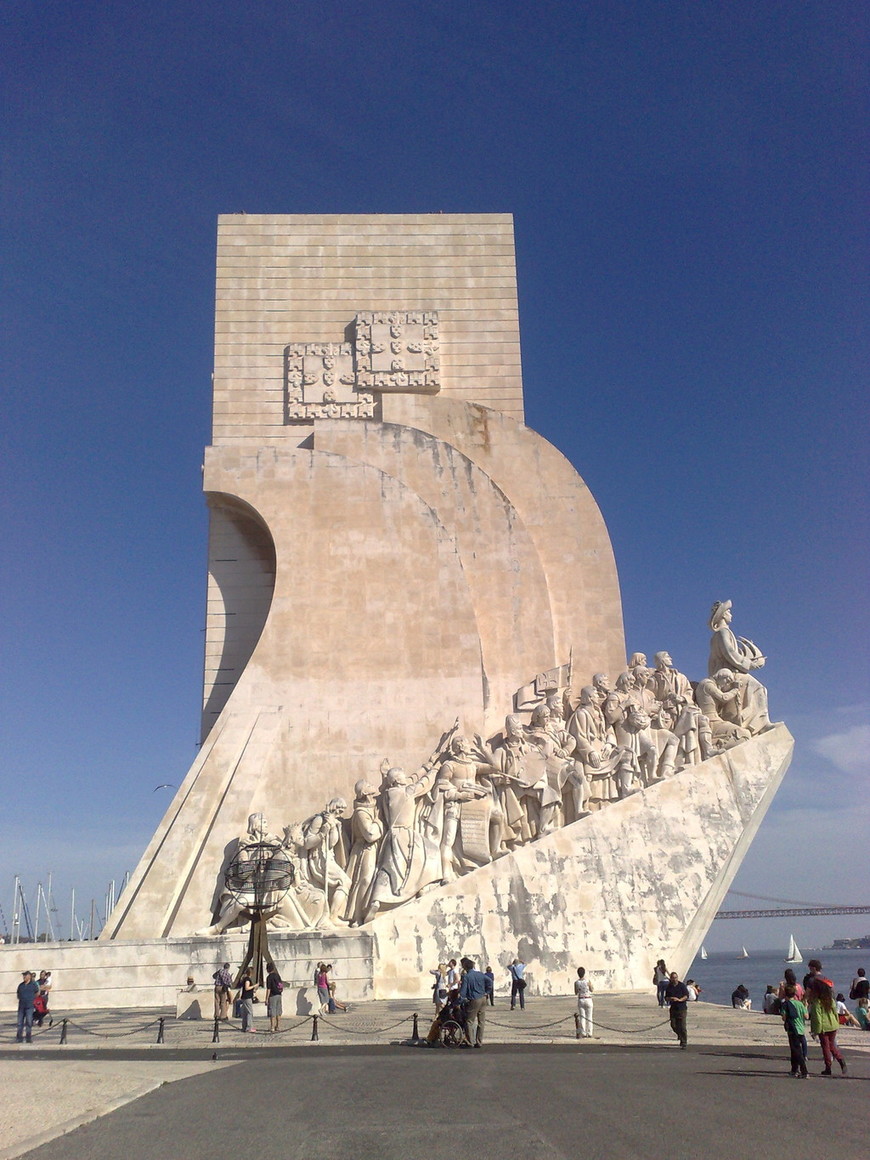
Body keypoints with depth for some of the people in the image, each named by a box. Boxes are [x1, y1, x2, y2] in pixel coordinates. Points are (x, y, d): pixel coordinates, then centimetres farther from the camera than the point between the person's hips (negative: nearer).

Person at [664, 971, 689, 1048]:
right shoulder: (669, 987, 7)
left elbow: (686, 996, -5)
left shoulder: (682, 985, -2)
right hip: (673, 1008, 3)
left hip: (681, 1008, -3)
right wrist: (670, 998, -11)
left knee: (682, 1026, -7)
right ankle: (680, 1036, 33)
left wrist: (679, 999, -20)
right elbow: (666, 997, 12)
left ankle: (684, 1043, 1)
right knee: (673, 1025, 3)